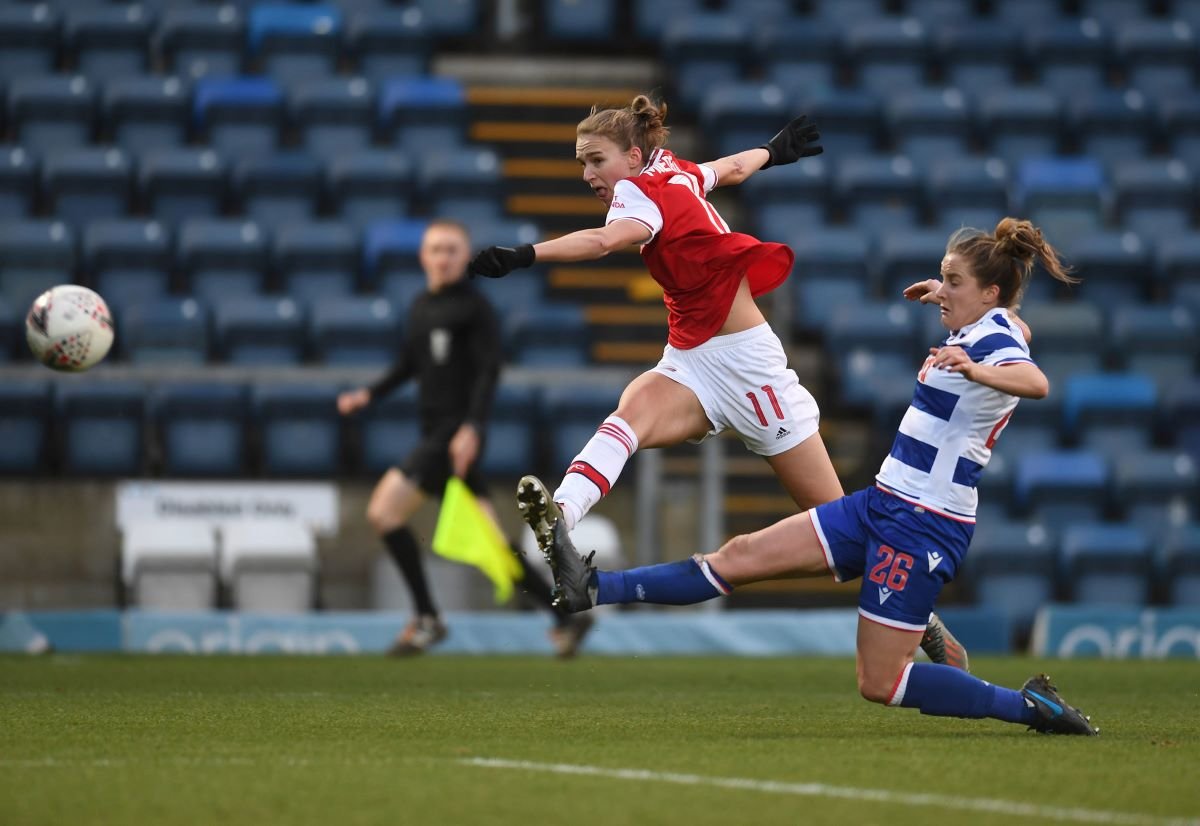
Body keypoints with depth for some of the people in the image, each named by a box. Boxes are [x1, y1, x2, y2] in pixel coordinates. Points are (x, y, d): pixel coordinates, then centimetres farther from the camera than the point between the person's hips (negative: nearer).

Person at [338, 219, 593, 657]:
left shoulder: (474, 307, -7)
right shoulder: (421, 307, 16)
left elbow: (489, 371, -13)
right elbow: (409, 365, 26)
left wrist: (471, 427, -23)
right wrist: (369, 394, 12)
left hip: (458, 435, -8)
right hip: (435, 432, 8)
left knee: (384, 509, -15)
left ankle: (427, 619, -8)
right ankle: (566, 618, 14)